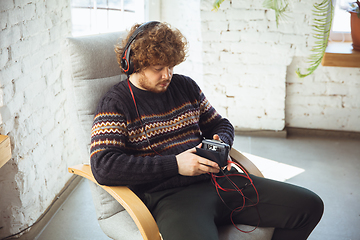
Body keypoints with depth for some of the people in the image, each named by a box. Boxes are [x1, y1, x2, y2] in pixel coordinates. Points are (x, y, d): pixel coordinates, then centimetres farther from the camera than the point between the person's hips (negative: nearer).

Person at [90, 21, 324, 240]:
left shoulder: (186, 86, 18)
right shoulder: (116, 103, 0)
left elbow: (221, 124, 30)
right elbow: (103, 167, -13)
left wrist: (220, 143, 3)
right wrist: (175, 165, -16)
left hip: (219, 179, 6)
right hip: (170, 194, -6)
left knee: (310, 204, -2)